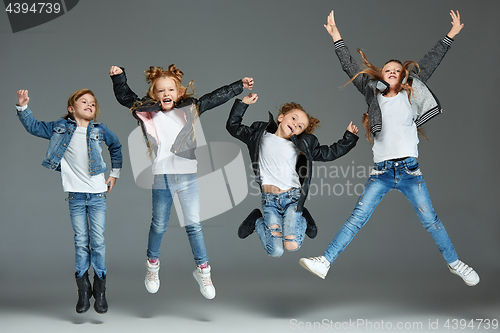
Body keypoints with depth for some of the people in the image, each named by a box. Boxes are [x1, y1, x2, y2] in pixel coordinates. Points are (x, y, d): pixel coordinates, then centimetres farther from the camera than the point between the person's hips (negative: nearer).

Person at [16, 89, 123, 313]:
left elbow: (116, 147, 23)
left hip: (97, 194, 0)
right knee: (81, 242, 1)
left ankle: (100, 290, 8)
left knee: (98, 241, -1)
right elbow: (33, 127, 10)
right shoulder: (60, 128, 4)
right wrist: (23, 107, -3)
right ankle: (83, 290, 10)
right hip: (76, 194, 0)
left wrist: (115, 174, 20)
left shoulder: (101, 131, 7)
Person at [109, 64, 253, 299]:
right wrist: (119, 77, -7)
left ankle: (202, 270, 14)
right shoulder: (147, 111, 4)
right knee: (159, 225, 10)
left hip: (187, 175, 0)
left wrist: (240, 85, 11)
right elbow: (125, 97, 7)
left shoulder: (190, 108, 6)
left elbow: (217, 97, 10)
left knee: (193, 224, 4)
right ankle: (152, 265, 31)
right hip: (162, 177, 0)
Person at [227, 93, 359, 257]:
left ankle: (301, 221, 15)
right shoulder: (262, 136, 10)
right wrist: (243, 103, 5)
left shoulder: (299, 147, 9)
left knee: (292, 245, -19)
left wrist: (349, 137, 5)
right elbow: (233, 127, 13)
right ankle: (257, 220, 17)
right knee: (275, 251, -12)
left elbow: (330, 153, 13)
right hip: (270, 200, -1)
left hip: (292, 198, 1)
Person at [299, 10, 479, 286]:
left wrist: (451, 35, 14)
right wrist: (336, 38, 6)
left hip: (409, 170, 0)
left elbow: (429, 63, 12)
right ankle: (325, 262, -11)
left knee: (430, 220, 2)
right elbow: (351, 69, 10)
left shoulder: (410, 92, 11)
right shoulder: (374, 94, 11)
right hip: (381, 172, 0)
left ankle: (454, 263, 18)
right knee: (356, 218, -7)